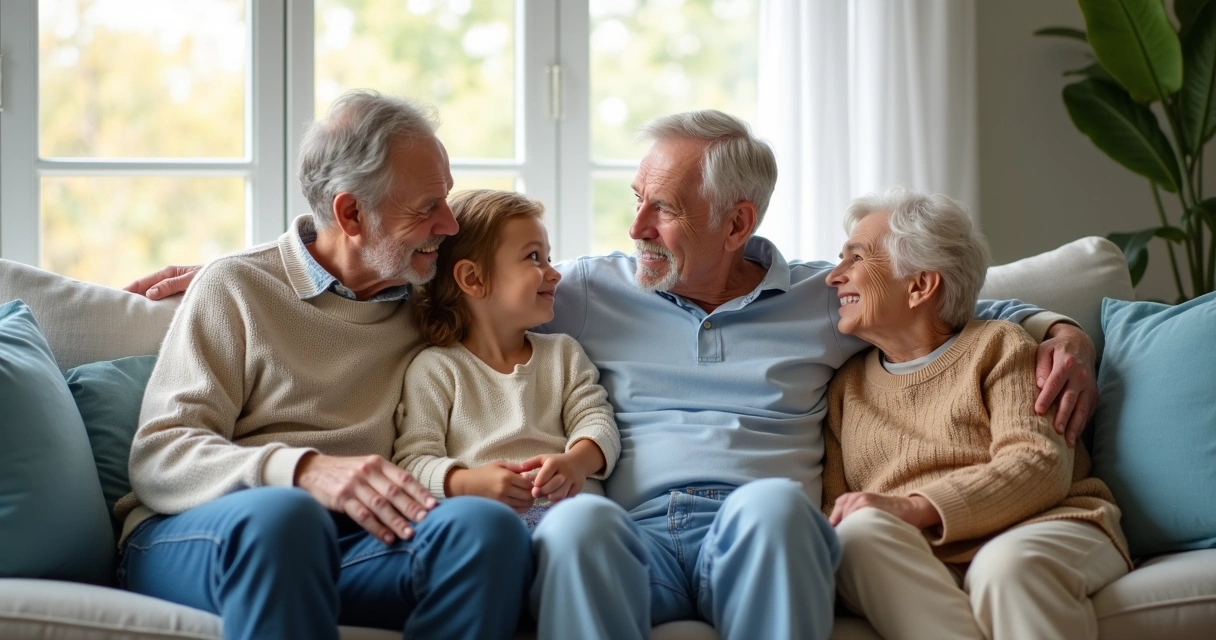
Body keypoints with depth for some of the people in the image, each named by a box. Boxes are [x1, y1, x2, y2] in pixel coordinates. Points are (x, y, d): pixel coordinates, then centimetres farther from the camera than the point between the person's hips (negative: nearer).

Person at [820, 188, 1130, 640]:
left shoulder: (996, 346, 12)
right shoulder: (846, 386, 24)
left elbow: (1041, 465, -5)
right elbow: (832, 506, 15)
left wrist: (914, 508, -19)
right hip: (913, 561, 3)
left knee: (1006, 564, -39)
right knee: (860, 531, -32)